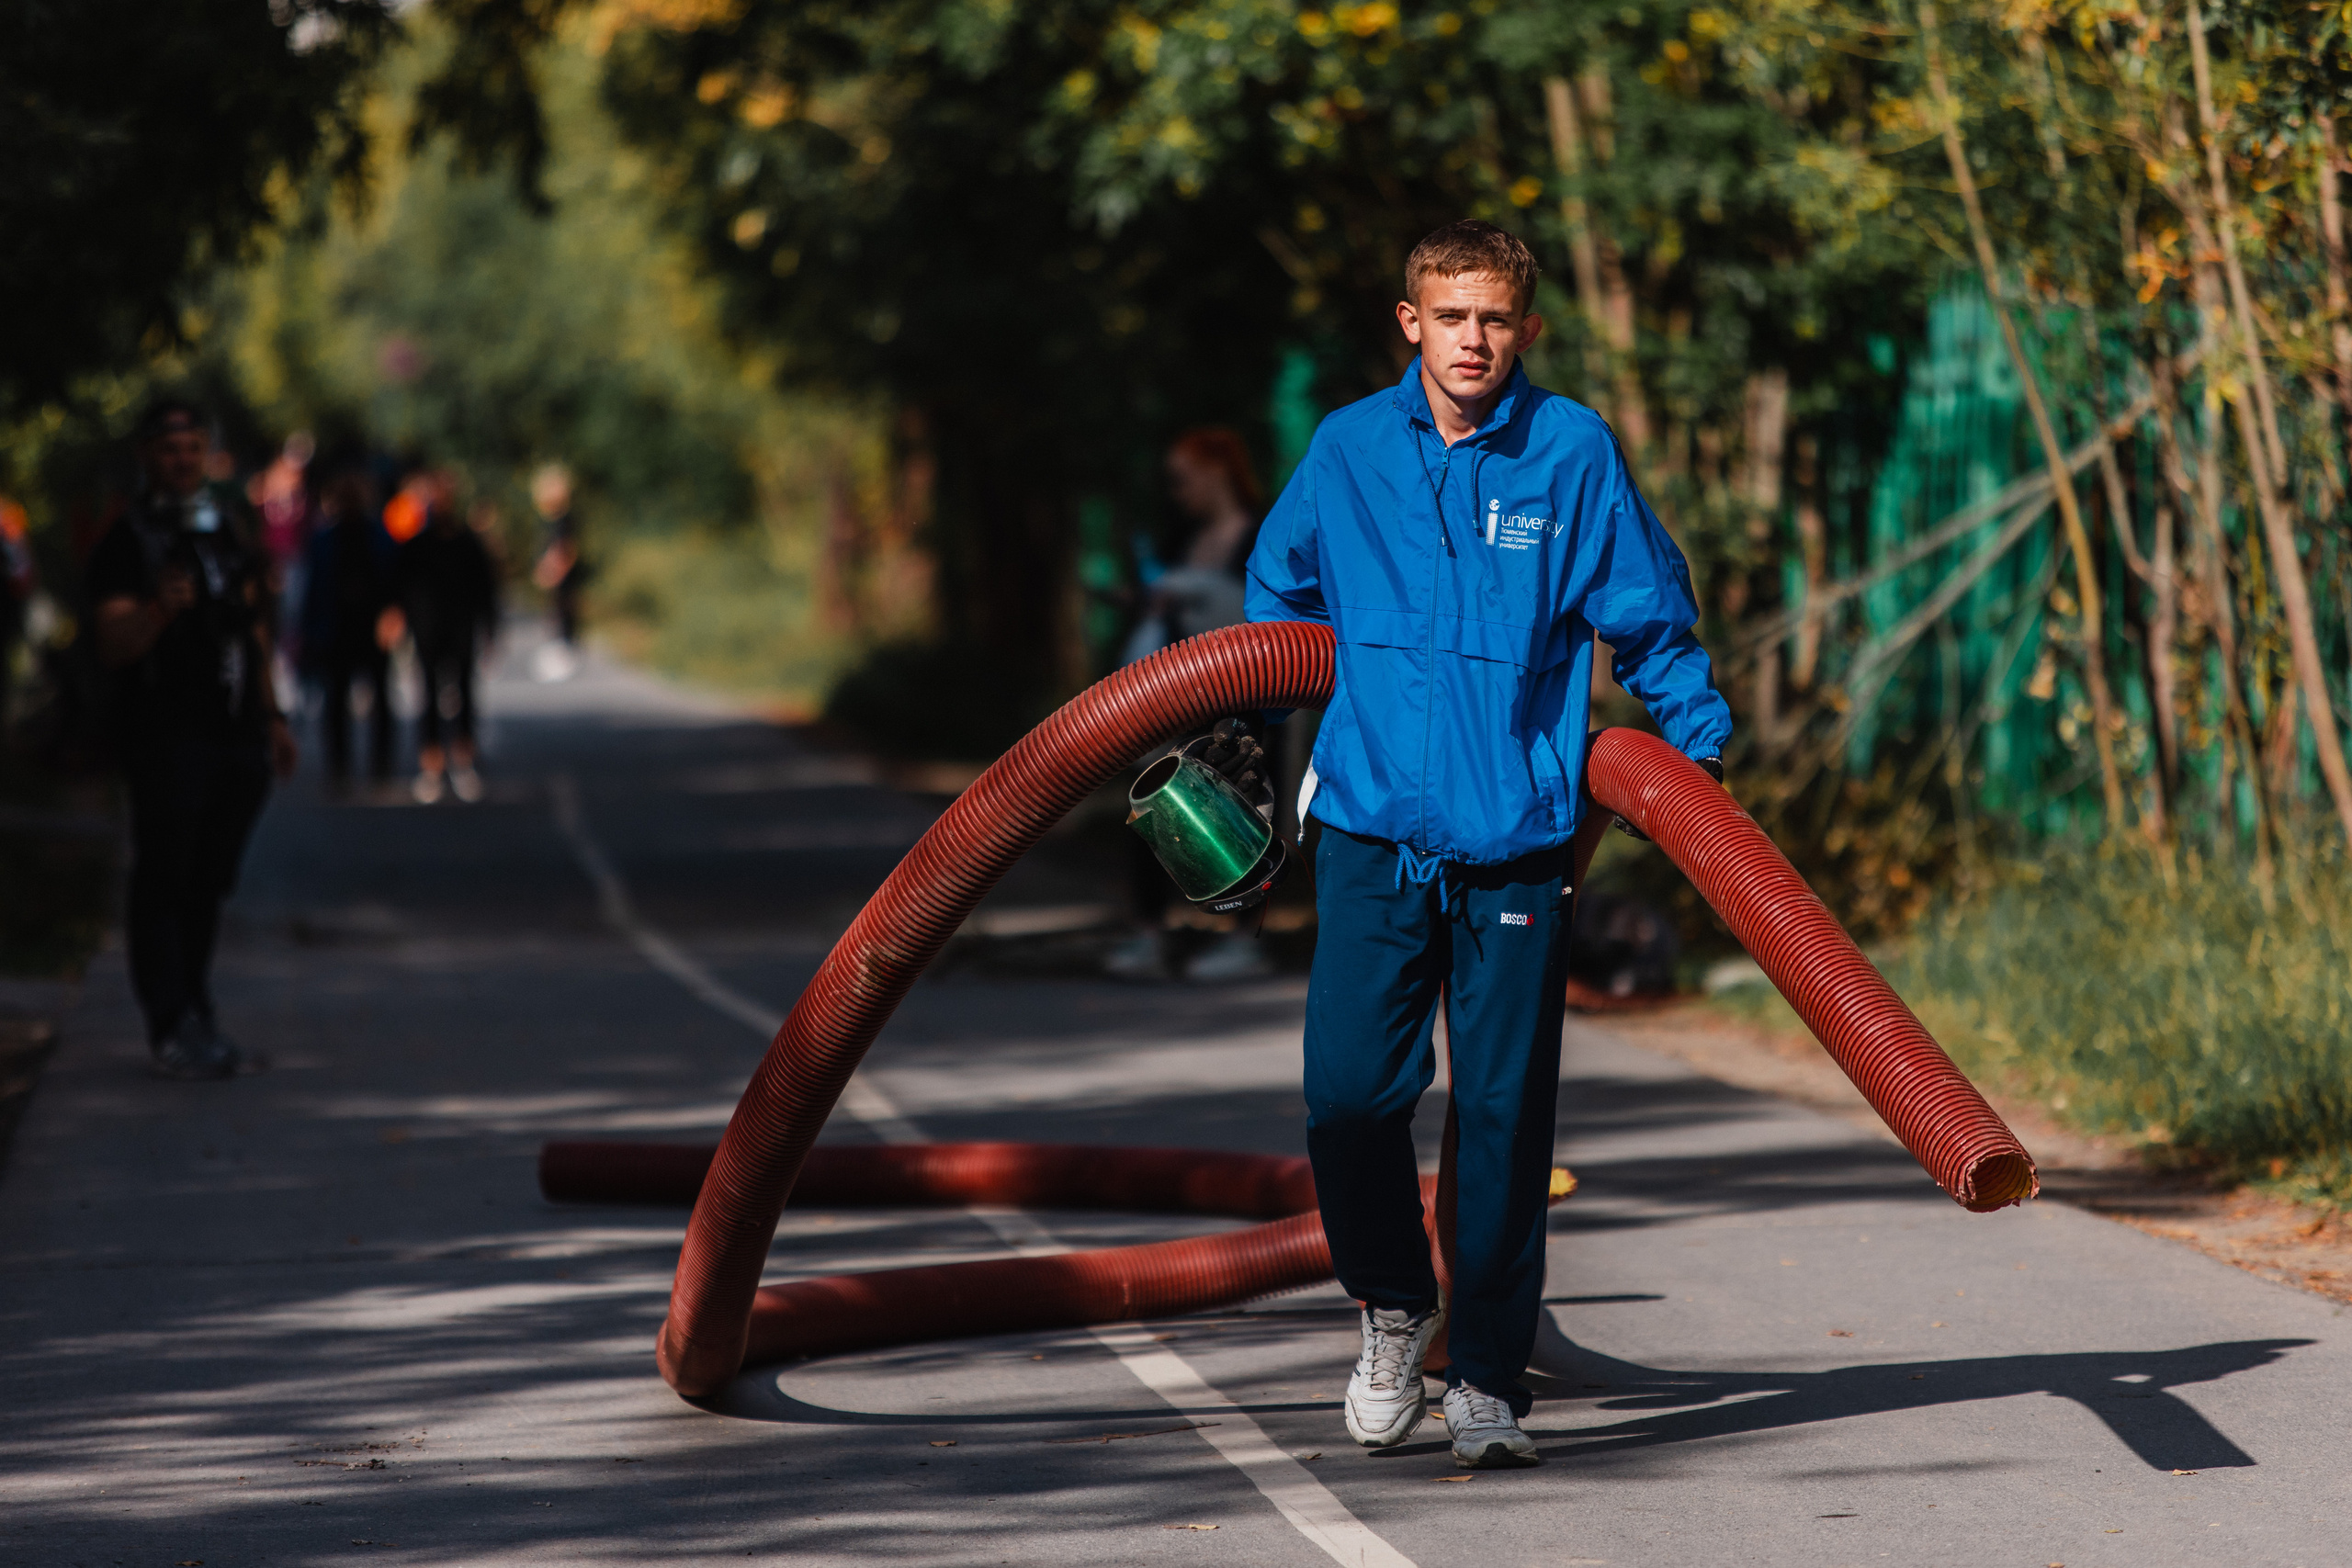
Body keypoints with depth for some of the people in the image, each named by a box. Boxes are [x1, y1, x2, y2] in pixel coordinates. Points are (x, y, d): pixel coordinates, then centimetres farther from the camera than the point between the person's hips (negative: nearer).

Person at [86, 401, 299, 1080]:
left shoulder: (231, 523, 14)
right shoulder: (127, 541, -6)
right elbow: (114, 646, -16)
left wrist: (272, 716, 21)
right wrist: (160, 609, -35)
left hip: (238, 735, 6)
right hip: (167, 736, -6)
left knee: (210, 882, 11)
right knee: (164, 879, -6)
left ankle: (195, 1016, 19)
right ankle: (172, 1028, -7)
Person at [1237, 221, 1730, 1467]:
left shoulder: (1572, 453, -1)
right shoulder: (1348, 451, 5)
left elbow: (1652, 619, 7)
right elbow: (1280, 597, 23)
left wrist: (1701, 753, 1)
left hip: (1517, 830, -1)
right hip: (1370, 823, 1)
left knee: (1504, 1111, 1)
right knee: (1349, 1088, -7)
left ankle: (1489, 1381, 11)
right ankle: (1393, 1308, 20)